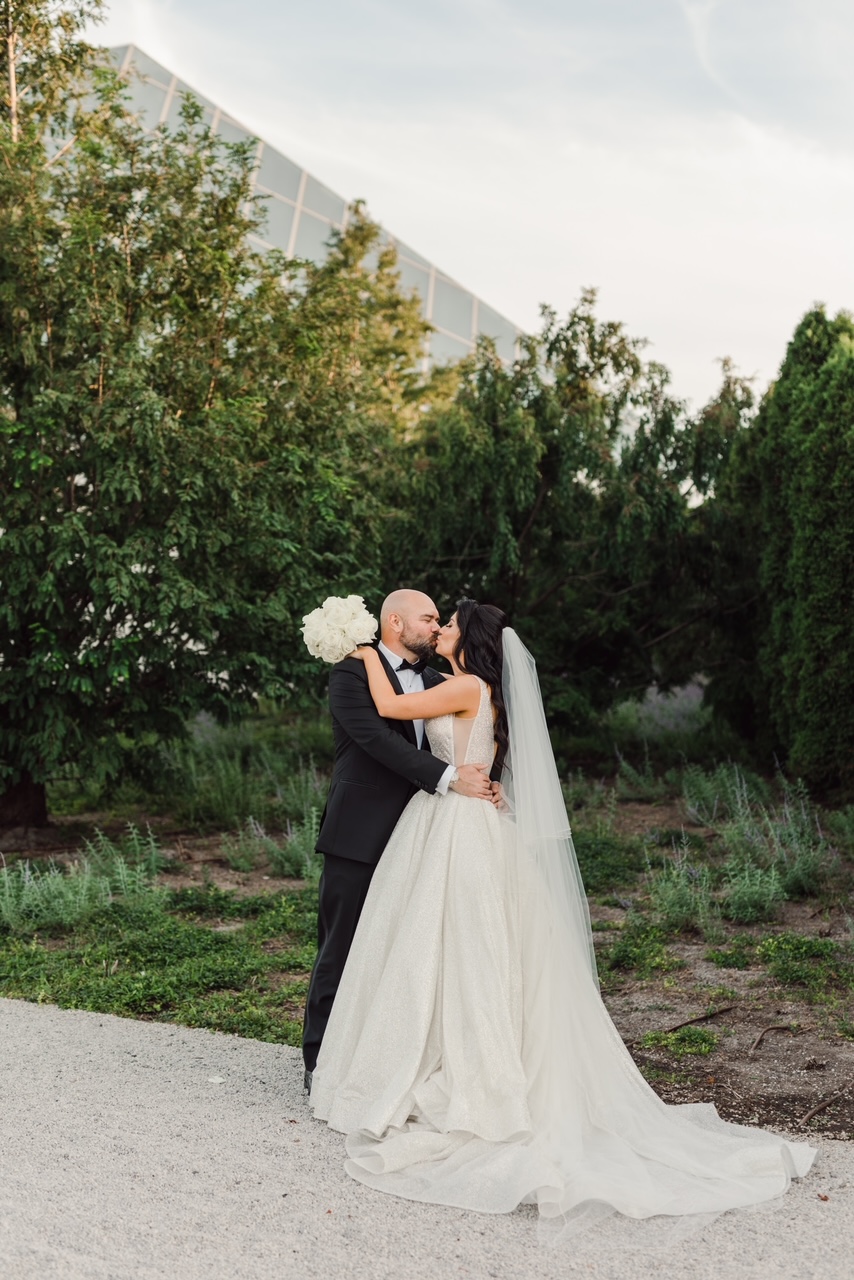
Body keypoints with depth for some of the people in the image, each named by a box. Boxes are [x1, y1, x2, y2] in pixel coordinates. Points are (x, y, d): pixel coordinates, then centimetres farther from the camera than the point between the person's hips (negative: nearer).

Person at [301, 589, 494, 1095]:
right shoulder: (352, 674, -7)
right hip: (359, 838, -6)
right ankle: (322, 1062, 13)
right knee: (342, 950, 2)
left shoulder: (437, 683, 15)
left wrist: (485, 781, -14)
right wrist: (449, 778, -26)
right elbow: (378, 739, -20)